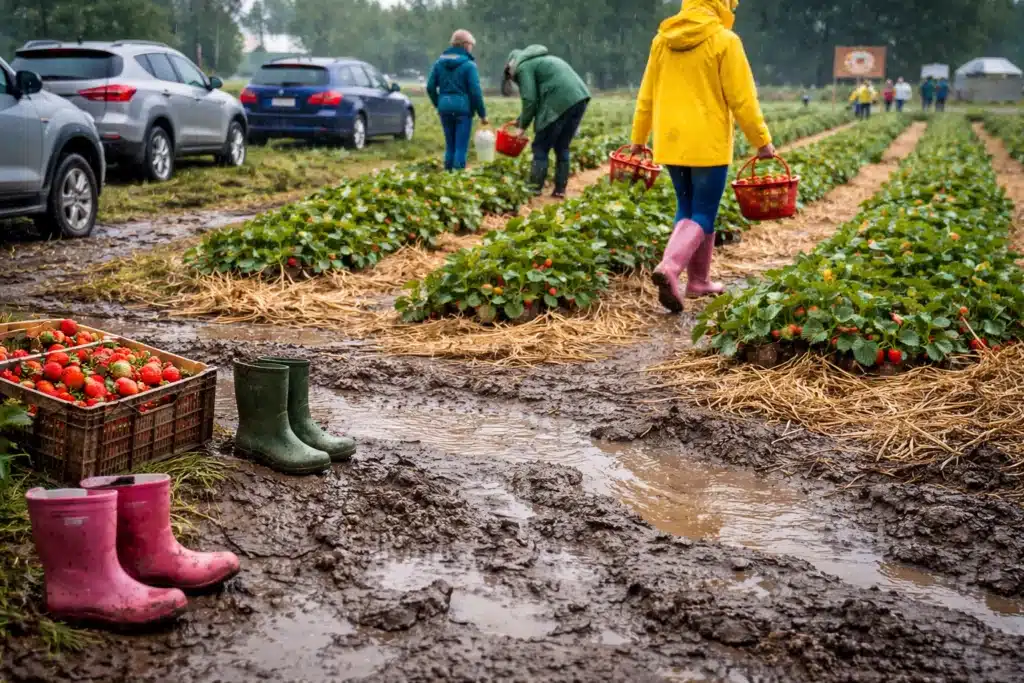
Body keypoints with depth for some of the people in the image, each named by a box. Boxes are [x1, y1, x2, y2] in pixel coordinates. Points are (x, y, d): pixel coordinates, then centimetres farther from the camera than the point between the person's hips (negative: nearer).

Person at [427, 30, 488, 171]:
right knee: (461, 146, -1)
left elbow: (430, 87, 8)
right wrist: (482, 113, -1)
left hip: (445, 107, 5)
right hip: (463, 108, -5)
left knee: (450, 145, 14)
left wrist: (438, 105, 21)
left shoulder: (439, 63, 7)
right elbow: (475, 91, -9)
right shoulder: (469, 65, -8)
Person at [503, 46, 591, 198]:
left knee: (541, 147, 1)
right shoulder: (540, 60, 32)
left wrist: (523, 124, 8)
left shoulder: (523, 67, 5)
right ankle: (560, 189, 15)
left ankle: (535, 189, -1)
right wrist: (521, 119, 33)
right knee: (562, 147, 16)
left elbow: (530, 100, -5)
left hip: (561, 103, -8)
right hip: (580, 98, 8)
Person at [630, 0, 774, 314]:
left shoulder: (663, 39, 7)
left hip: (671, 142, 5)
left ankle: (698, 280, 19)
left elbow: (647, 95, 13)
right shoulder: (724, 40, -9)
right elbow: (742, 99, -9)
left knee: (687, 210, 17)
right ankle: (670, 267, -21)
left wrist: (639, 137, 21)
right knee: (702, 215, 1)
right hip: (708, 144, -5)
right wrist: (762, 141, 0)